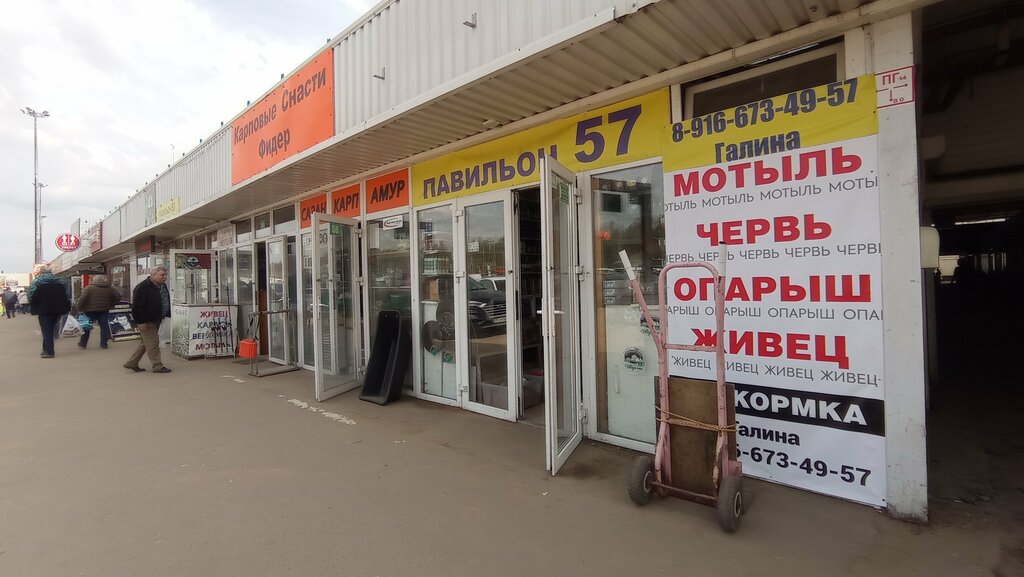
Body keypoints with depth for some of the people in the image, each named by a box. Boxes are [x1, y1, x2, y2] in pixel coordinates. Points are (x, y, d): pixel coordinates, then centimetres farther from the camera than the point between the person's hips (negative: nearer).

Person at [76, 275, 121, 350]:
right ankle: (103, 344, 2)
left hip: (90, 310, -2)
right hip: (104, 311, 2)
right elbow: (118, 297, 4)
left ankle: (83, 344, 18)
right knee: (104, 326, 5)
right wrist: (111, 305, 12)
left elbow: (82, 298, -13)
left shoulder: (89, 288, -6)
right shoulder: (110, 288, 5)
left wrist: (80, 309, -6)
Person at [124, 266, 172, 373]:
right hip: (147, 321, -9)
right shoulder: (143, 287, -16)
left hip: (156, 320, 9)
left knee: (146, 343, 16)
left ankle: (132, 363, 28)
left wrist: (165, 315, 16)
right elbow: (137, 305, -19)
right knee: (152, 343, -5)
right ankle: (158, 366, 1)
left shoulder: (162, 285, 10)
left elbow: (165, 302, 23)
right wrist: (141, 321, -21)